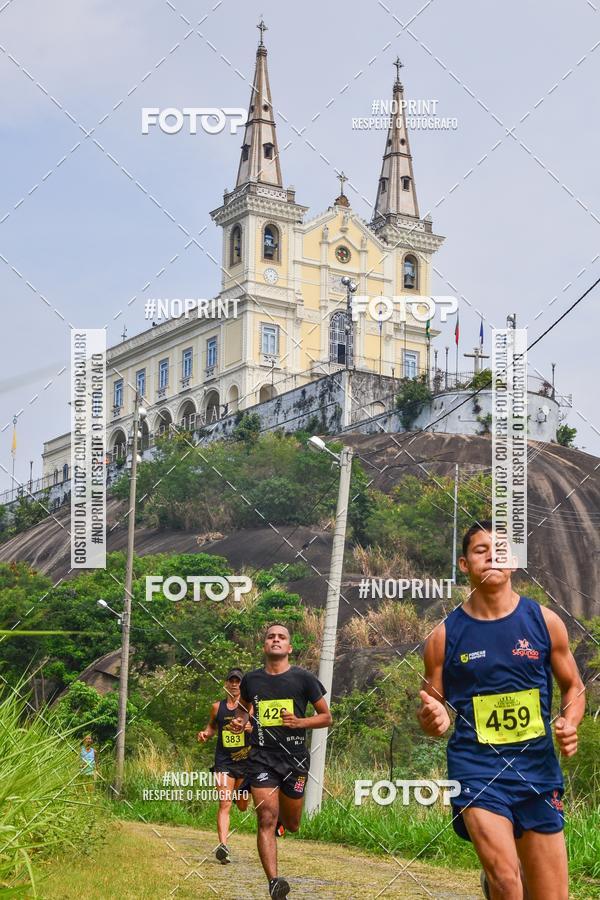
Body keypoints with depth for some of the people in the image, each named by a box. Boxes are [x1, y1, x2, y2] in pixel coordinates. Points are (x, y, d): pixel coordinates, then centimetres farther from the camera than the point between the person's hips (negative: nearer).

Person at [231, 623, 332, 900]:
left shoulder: (303, 678, -1)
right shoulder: (251, 679, 5)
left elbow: (326, 717, 4)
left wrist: (300, 722, -14)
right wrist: (242, 721, 2)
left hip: (294, 759, 0)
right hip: (261, 757, 0)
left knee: (291, 824, 12)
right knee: (267, 820, -15)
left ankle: (281, 818, 49)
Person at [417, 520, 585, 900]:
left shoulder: (545, 621, 1)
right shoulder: (445, 634, -1)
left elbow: (574, 687, 13)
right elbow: (430, 709, 8)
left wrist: (570, 725, -7)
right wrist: (433, 721, -15)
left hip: (538, 767, 3)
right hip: (476, 766, -2)